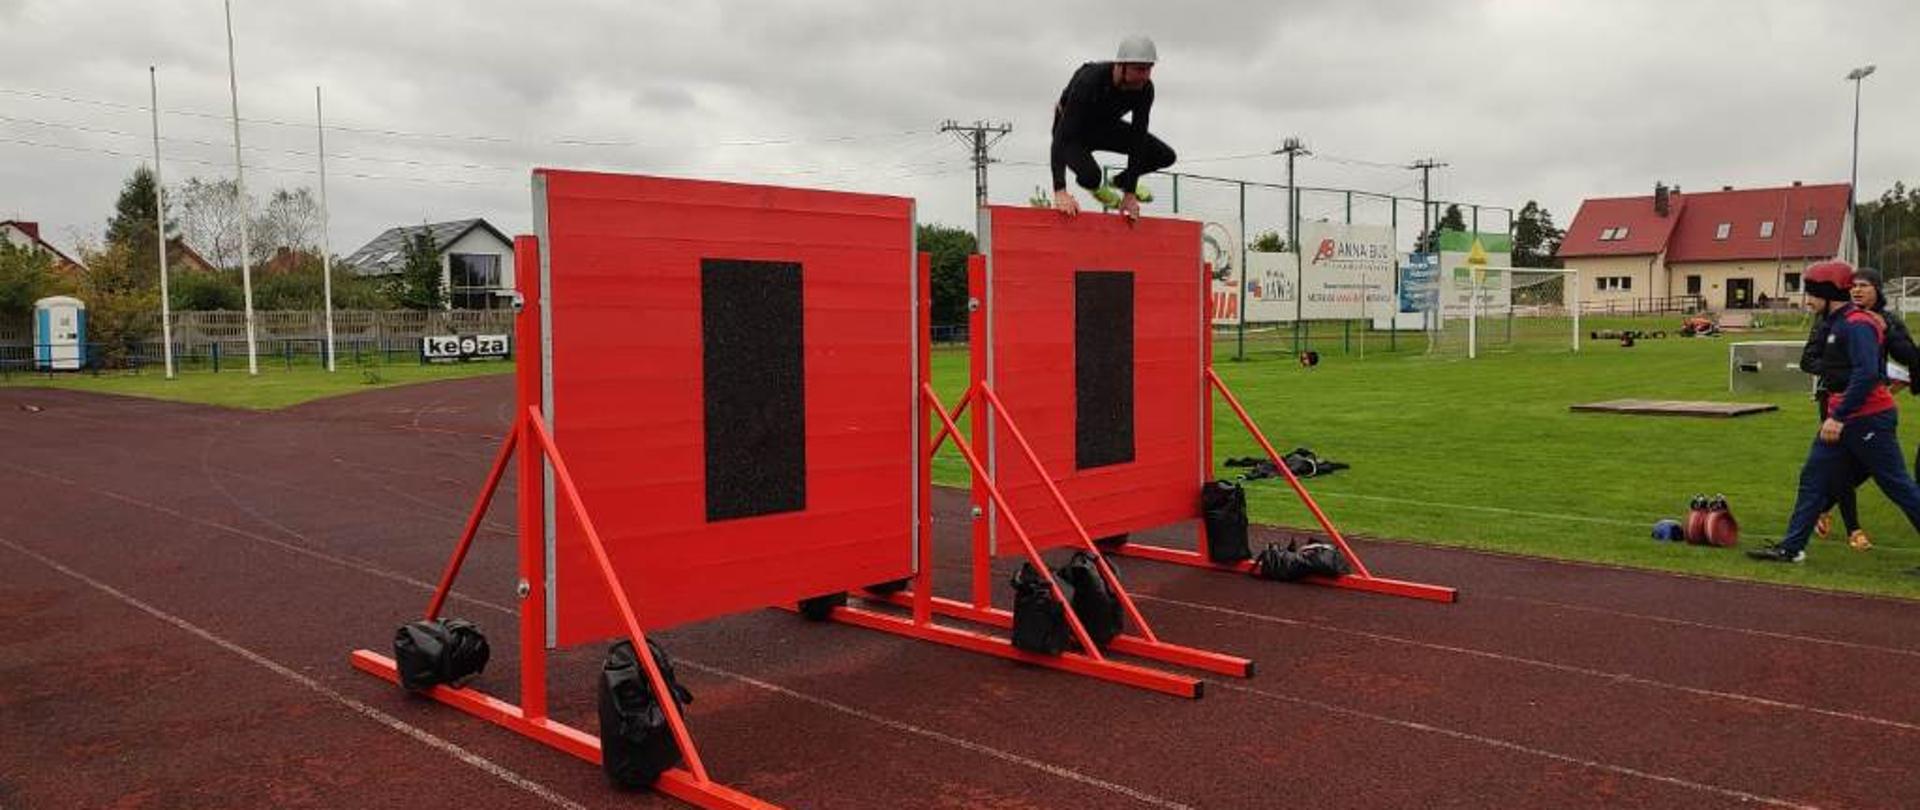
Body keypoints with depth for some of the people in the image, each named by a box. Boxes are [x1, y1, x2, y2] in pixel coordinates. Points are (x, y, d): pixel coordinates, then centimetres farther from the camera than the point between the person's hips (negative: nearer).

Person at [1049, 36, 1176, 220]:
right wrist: (1060, 192, -52)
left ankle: (1121, 181, 22)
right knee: (1090, 175, -35)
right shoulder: (1089, 81, -39)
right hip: (1073, 130, -5)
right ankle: (1092, 185, 6)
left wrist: (1130, 194, -24)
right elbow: (1062, 135, -43)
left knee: (1165, 156, -7)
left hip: (1105, 126, 5)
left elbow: (1138, 138, -21)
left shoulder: (1145, 89, -24)